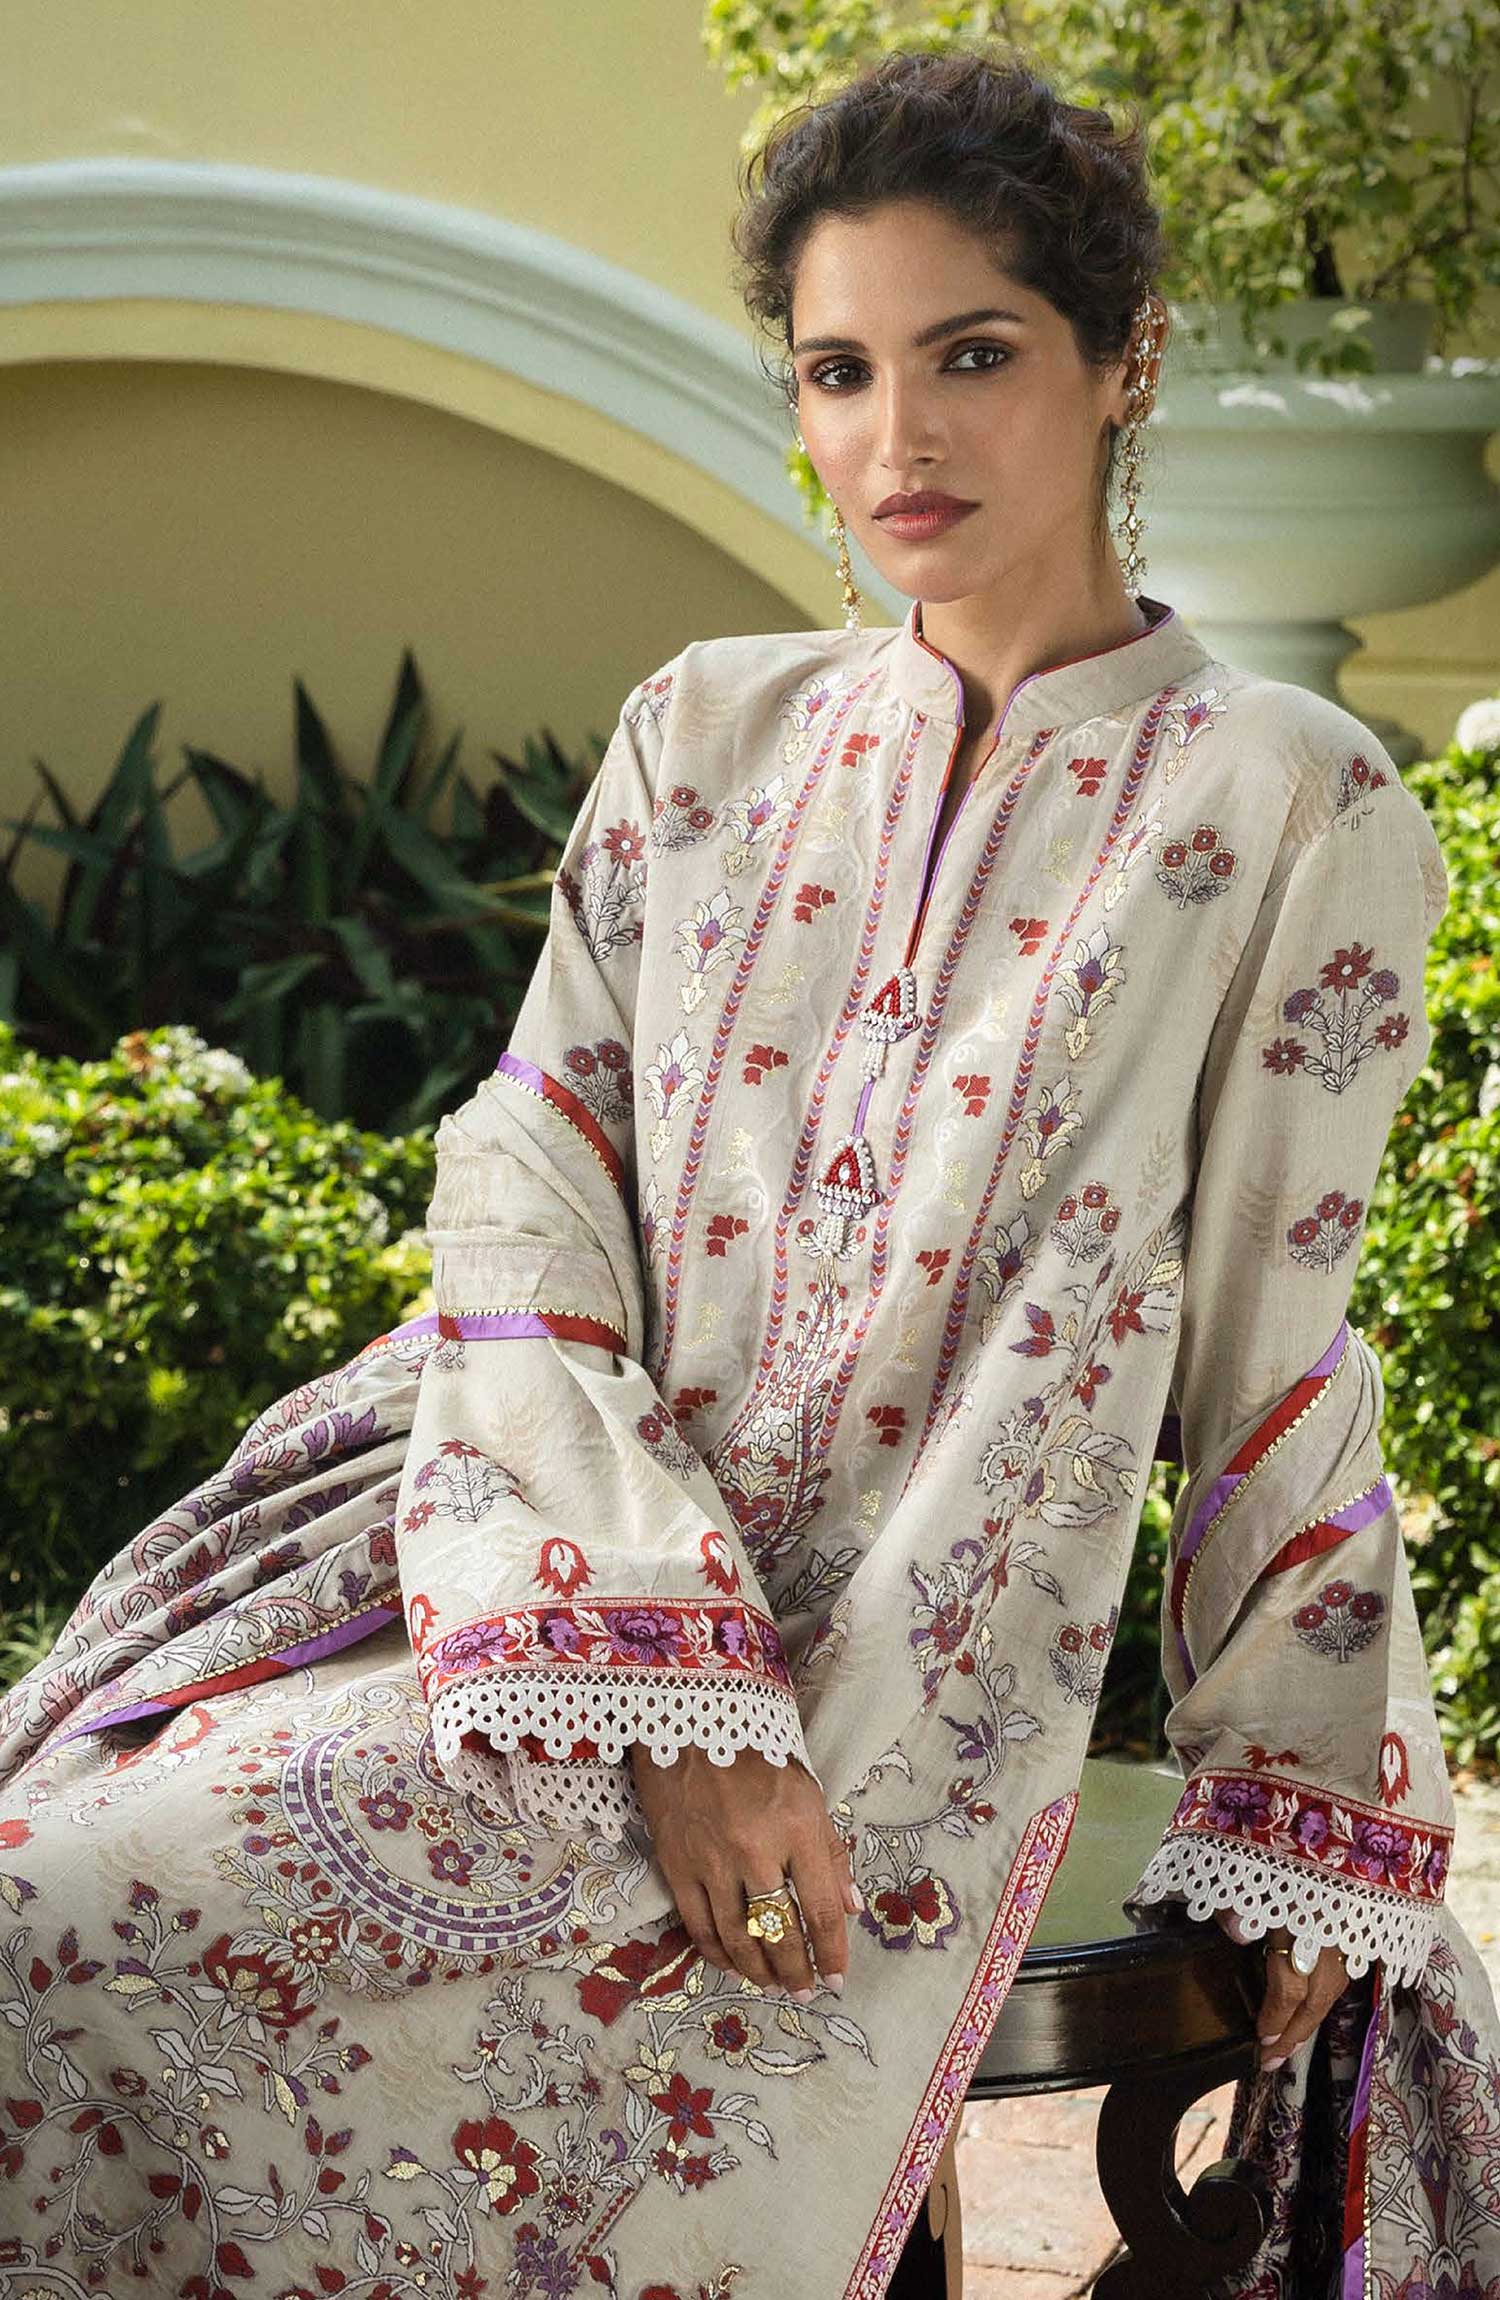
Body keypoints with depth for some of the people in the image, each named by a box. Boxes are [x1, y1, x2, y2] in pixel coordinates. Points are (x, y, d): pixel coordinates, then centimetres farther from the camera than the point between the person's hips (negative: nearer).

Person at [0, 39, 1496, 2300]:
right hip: (574, 1595, 4)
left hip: (911, 1701, -4)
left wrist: (1304, 1847, 4)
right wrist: (666, 1671, -13)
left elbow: (1269, 1358, 2)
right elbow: (524, 1190, 1)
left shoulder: (1291, 813, 0)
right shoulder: (711, 734, 10)